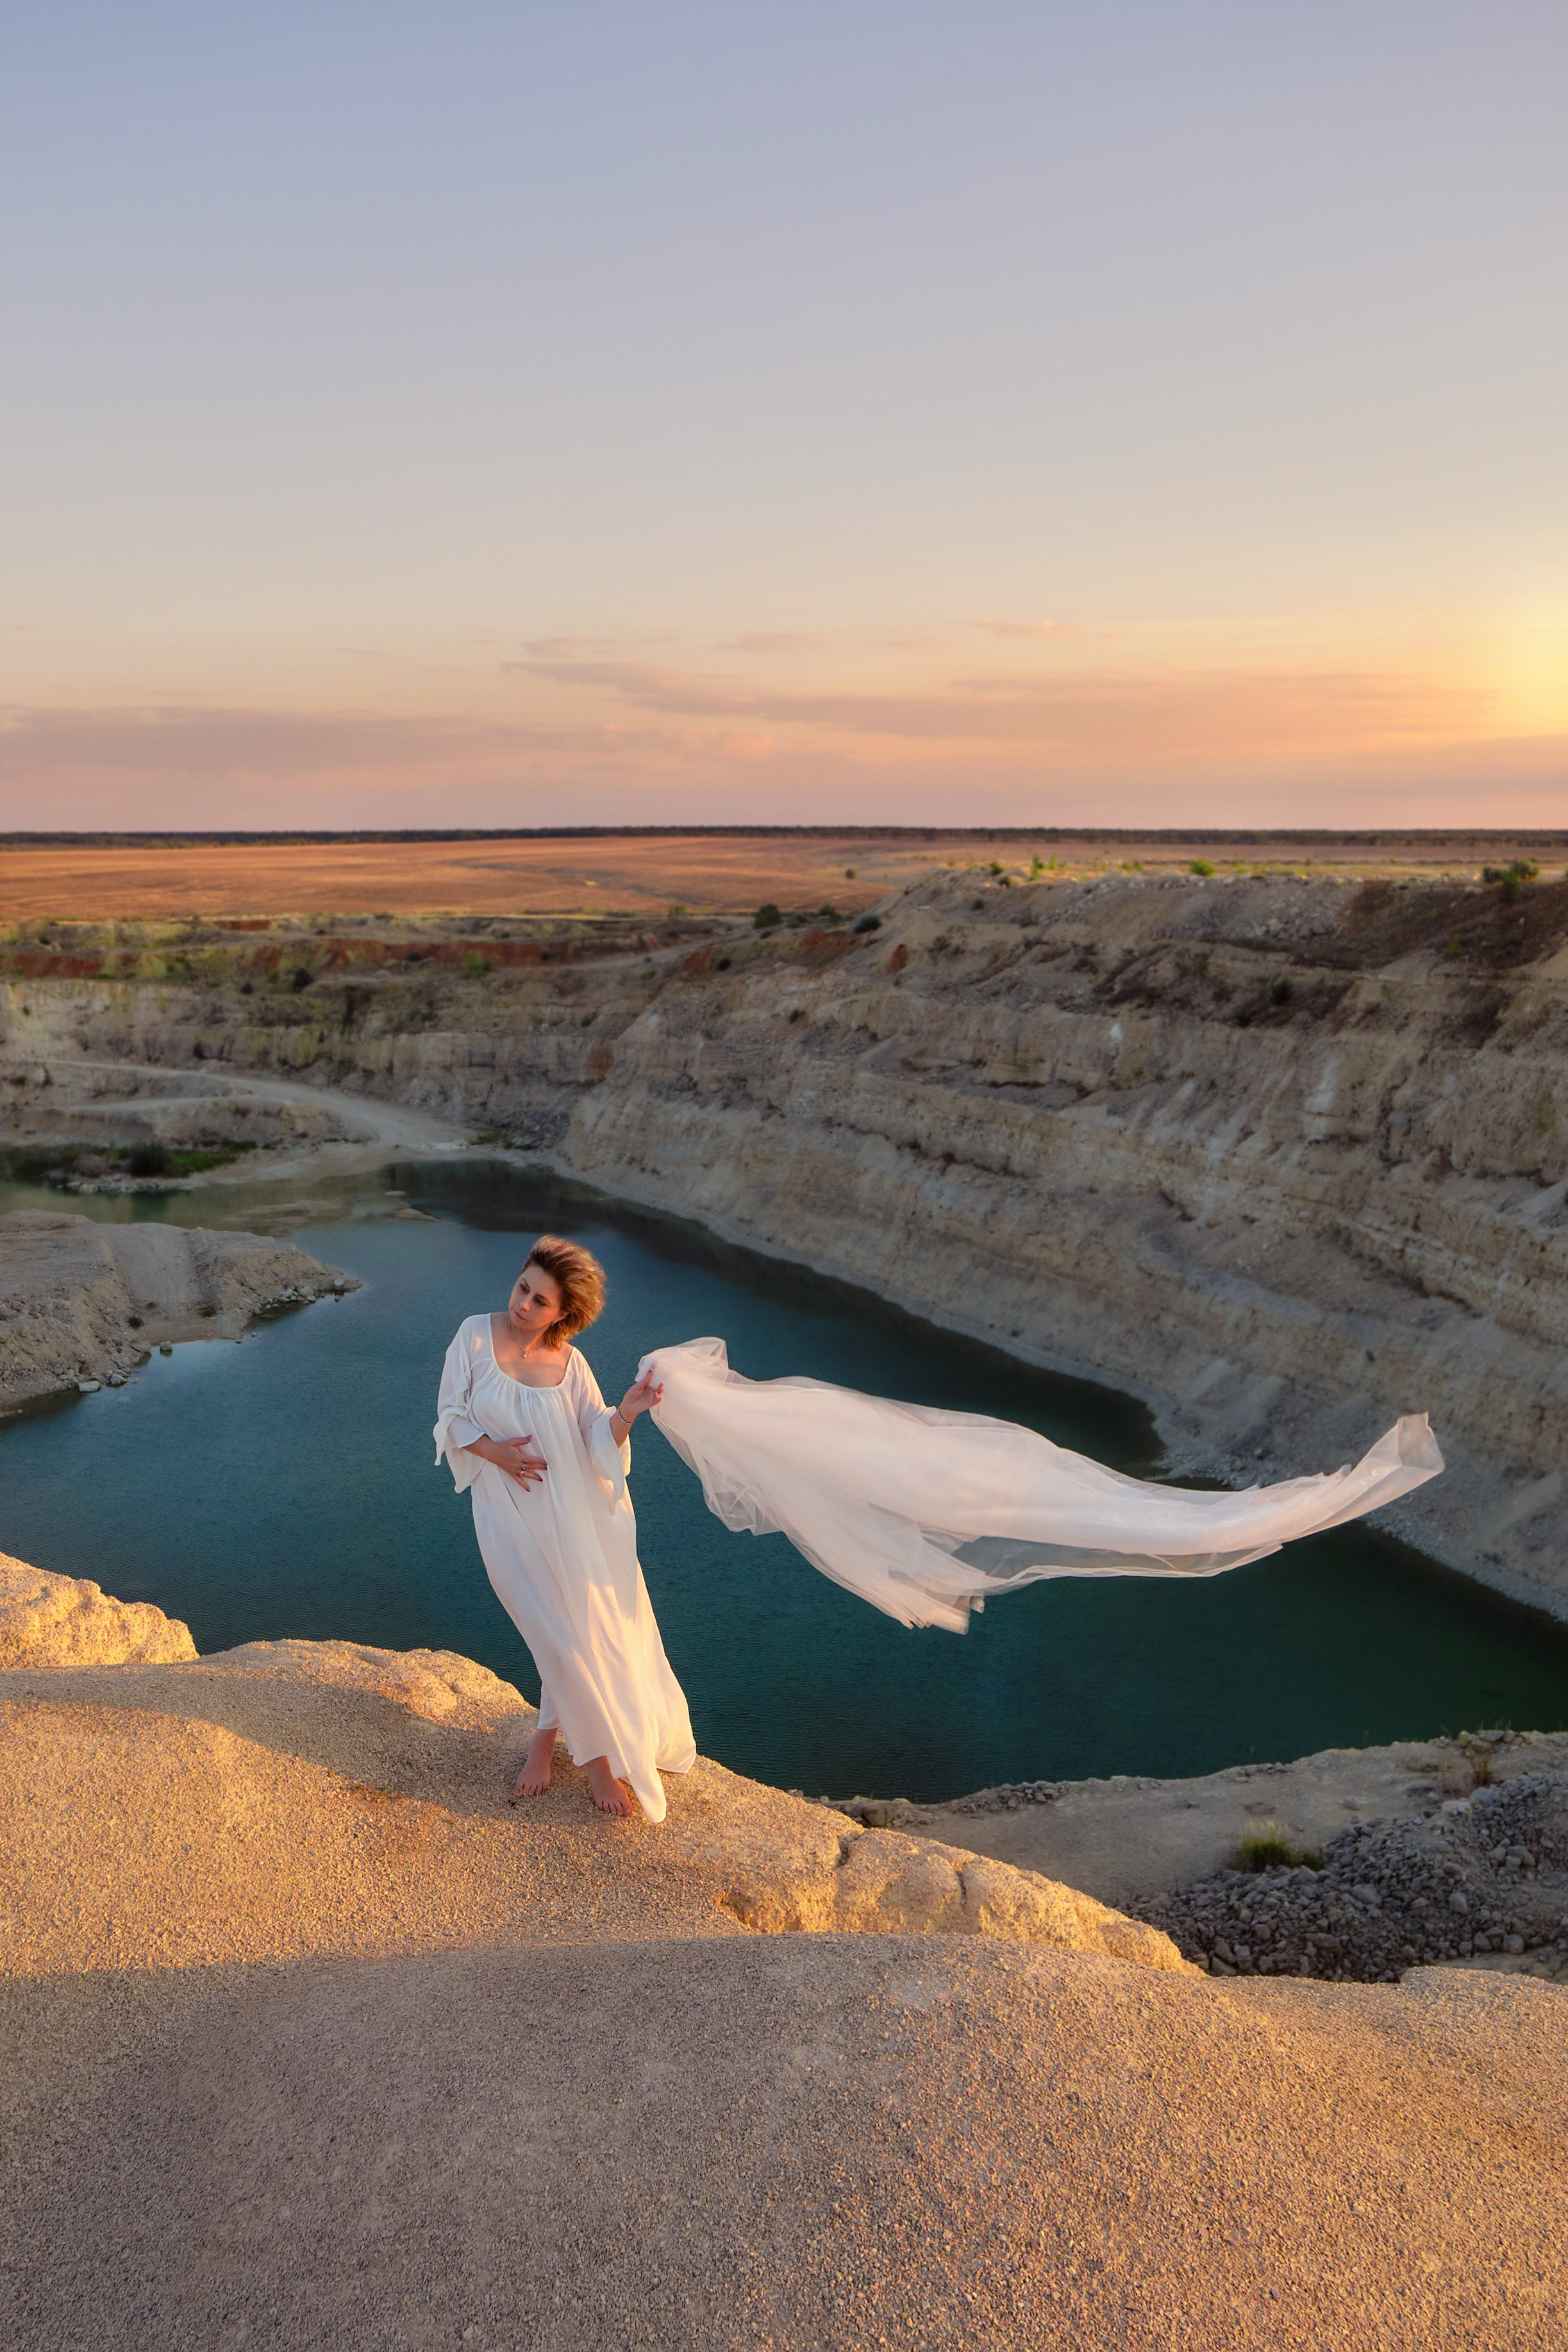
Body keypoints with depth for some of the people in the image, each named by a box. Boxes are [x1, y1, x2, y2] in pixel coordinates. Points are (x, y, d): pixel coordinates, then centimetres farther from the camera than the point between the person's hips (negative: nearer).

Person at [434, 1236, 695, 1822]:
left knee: (583, 1630, 6)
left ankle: (548, 1739, 31)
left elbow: (599, 1443, -8)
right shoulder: (476, 1335, -6)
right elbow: (451, 1416, -1)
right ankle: (601, 1755, 22)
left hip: (573, 1515, 1)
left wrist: (626, 1412, -27)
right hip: (509, 1516, -1)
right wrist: (493, 1451, -16)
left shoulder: (569, 1364, -5)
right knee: (563, 1637, 1)